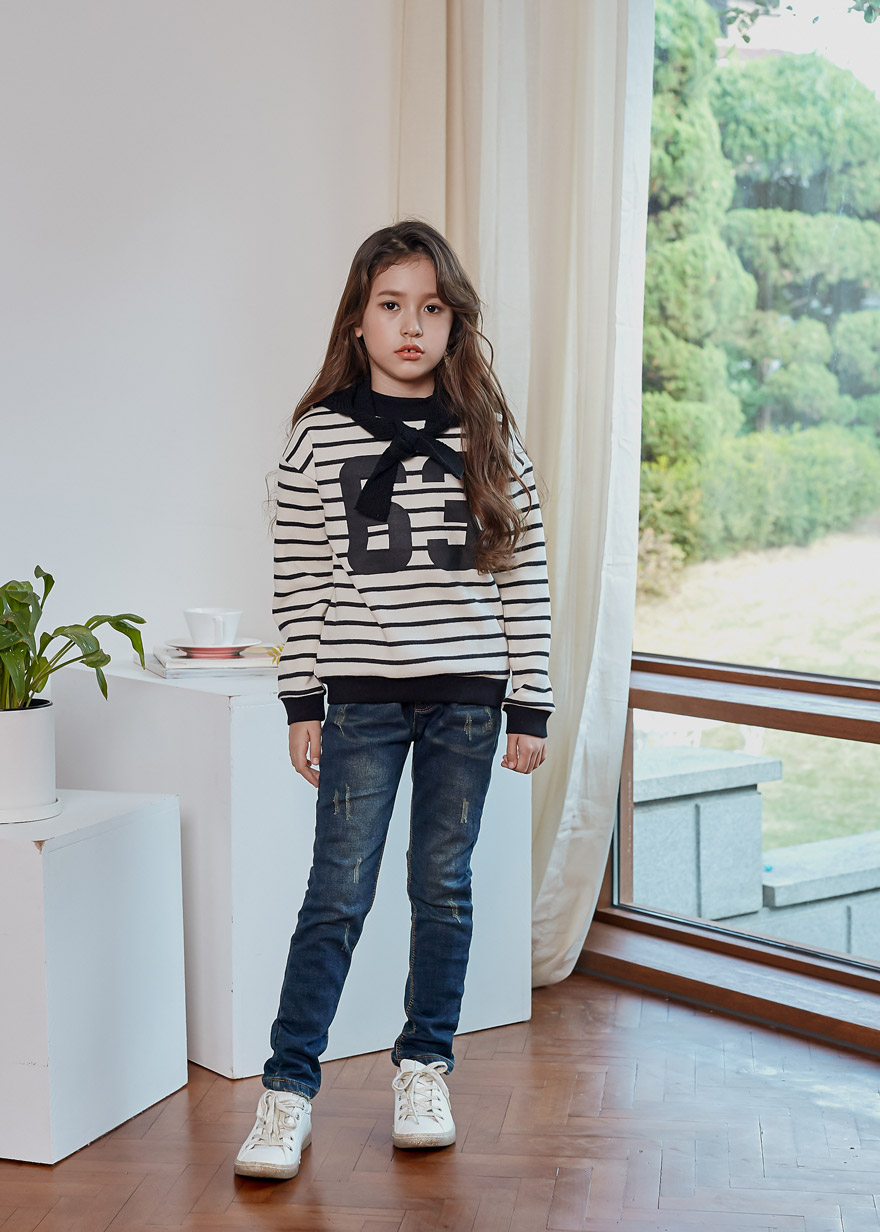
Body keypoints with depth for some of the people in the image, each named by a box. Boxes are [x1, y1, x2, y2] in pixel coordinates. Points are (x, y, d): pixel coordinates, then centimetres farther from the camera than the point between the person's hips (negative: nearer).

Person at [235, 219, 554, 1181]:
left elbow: (524, 570, 4)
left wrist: (529, 703, 2)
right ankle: (288, 1087, 7)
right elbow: (297, 578, 1)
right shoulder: (320, 433, 0)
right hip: (362, 695, -1)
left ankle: (424, 1068, 25)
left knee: (444, 885, 10)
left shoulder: (488, 434, 3)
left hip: (468, 695, 2)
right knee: (339, 893, -2)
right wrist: (301, 702, -2)